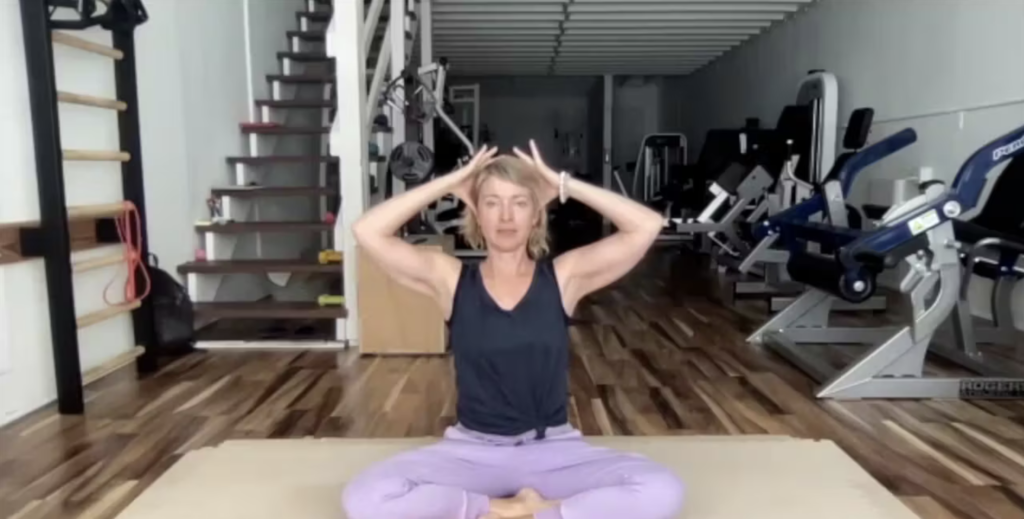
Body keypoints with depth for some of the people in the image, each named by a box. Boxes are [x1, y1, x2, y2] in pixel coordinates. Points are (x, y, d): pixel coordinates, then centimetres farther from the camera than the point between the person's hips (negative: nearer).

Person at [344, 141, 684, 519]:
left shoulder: (564, 277, -2)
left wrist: (564, 185, -8)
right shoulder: (451, 280, -2)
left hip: (552, 449, 0)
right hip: (471, 449, 1)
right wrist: (450, 182, -9)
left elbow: (648, 226, -11)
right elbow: (367, 232, -12)